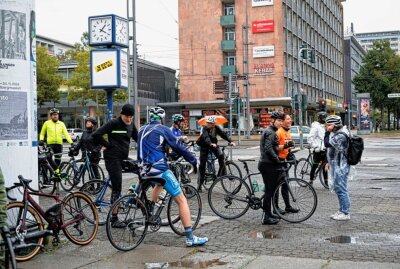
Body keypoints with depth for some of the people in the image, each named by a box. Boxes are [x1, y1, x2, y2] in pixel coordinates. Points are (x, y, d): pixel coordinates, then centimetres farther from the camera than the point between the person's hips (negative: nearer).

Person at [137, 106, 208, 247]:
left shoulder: (142, 130, 15)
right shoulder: (162, 129, -4)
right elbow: (178, 148, -4)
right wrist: (194, 161, 6)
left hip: (146, 169, 8)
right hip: (160, 169, -8)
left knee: (160, 182, 41)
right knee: (182, 200, -6)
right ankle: (190, 238, -12)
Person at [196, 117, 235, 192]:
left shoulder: (216, 128, -13)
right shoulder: (204, 128, -25)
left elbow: (223, 134, -22)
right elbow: (206, 137, -42)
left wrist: (230, 141, -36)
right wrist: (211, 143, -60)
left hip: (213, 144, 3)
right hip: (204, 146, -3)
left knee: (221, 156, -22)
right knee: (202, 164, -6)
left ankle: (223, 174, -7)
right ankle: (199, 185, -1)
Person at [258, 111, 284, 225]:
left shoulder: (269, 131, 18)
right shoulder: (270, 132, -15)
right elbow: (268, 149, -24)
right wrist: (278, 161, -18)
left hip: (266, 164, 10)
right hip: (268, 165, -10)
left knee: (270, 189, 16)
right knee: (269, 190, -6)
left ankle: (268, 213, 25)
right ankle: (266, 217, -2)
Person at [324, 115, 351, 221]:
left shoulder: (341, 135, -19)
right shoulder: (336, 133, 14)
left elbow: (327, 143, -28)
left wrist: (327, 132, -17)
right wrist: (330, 162, 23)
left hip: (340, 167, -11)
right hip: (336, 165, 11)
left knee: (341, 189, -6)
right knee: (338, 188, 16)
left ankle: (345, 213, 1)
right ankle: (342, 210, 25)